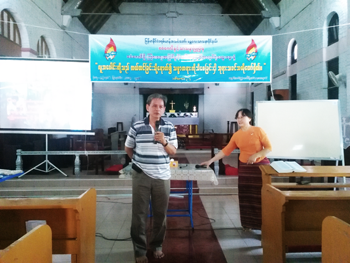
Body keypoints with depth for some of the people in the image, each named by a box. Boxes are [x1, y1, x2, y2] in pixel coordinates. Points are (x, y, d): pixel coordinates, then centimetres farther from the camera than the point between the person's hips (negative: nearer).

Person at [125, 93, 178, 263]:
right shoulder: (136, 127, -3)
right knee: (139, 213, 5)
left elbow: (173, 151, 0)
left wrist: (164, 142, -18)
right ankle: (140, 249, 18)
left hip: (162, 176, 2)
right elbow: (128, 148, 10)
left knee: (160, 213, 11)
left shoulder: (169, 127, 0)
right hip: (141, 176, -1)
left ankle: (157, 245, 30)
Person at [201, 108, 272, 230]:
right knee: (246, 196, 6)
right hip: (244, 167, 4)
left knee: (261, 197, -2)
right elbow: (226, 150, 2)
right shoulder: (236, 135, 4)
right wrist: (211, 161, -4)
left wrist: (256, 155, -20)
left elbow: (269, 147, -7)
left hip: (261, 165, -4)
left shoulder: (258, 130, -6)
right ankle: (248, 224, 16)